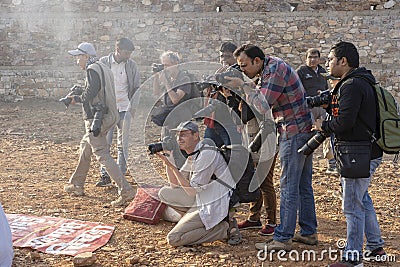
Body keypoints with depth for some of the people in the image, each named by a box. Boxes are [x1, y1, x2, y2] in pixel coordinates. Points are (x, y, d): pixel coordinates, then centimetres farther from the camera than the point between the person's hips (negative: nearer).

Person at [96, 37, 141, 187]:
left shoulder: (132, 65, 5)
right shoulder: (103, 63, 1)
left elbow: (137, 87, 11)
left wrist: (134, 105, -1)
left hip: (125, 109, 1)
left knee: (123, 144, 4)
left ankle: (120, 175, 13)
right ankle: (105, 175, 1)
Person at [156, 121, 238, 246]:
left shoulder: (207, 154, -19)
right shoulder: (192, 156, 11)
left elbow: (192, 191, -19)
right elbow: (174, 185, 12)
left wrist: (172, 166, -18)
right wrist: (168, 160, 2)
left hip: (215, 206, -9)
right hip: (202, 200, 9)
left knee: (173, 239, -13)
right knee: (164, 193, 7)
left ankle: (223, 228, -7)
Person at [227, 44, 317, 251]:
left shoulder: (275, 70, -16)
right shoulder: (270, 67, 15)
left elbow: (263, 106, -22)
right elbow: (264, 102, 13)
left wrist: (244, 86, -12)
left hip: (294, 134, -10)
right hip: (305, 131, 10)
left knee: (289, 187, -6)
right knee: (303, 185, 15)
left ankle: (282, 239, 0)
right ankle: (308, 232, 24)